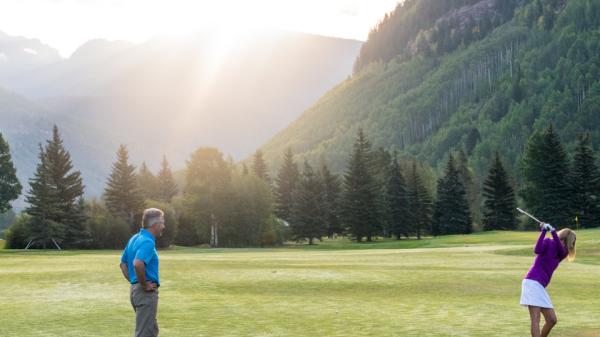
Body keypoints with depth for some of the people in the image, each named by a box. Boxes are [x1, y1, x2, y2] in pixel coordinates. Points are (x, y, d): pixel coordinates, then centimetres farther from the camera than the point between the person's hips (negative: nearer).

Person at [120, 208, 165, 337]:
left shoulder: (134, 239, 12)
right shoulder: (148, 242, -17)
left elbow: (123, 264, 19)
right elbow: (137, 263, -34)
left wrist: (133, 281, 13)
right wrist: (144, 284, -21)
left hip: (135, 289, 10)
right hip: (147, 293, -10)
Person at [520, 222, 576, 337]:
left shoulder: (562, 254, 18)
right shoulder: (548, 242, 2)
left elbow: (561, 249, -6)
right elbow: (537, 250, -18)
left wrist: (553, 231, -17)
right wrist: (544, 231, -16)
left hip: (541, 287, 8)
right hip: (532, 283, -8)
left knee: (552, 320, 9)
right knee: (535, 319, -17)